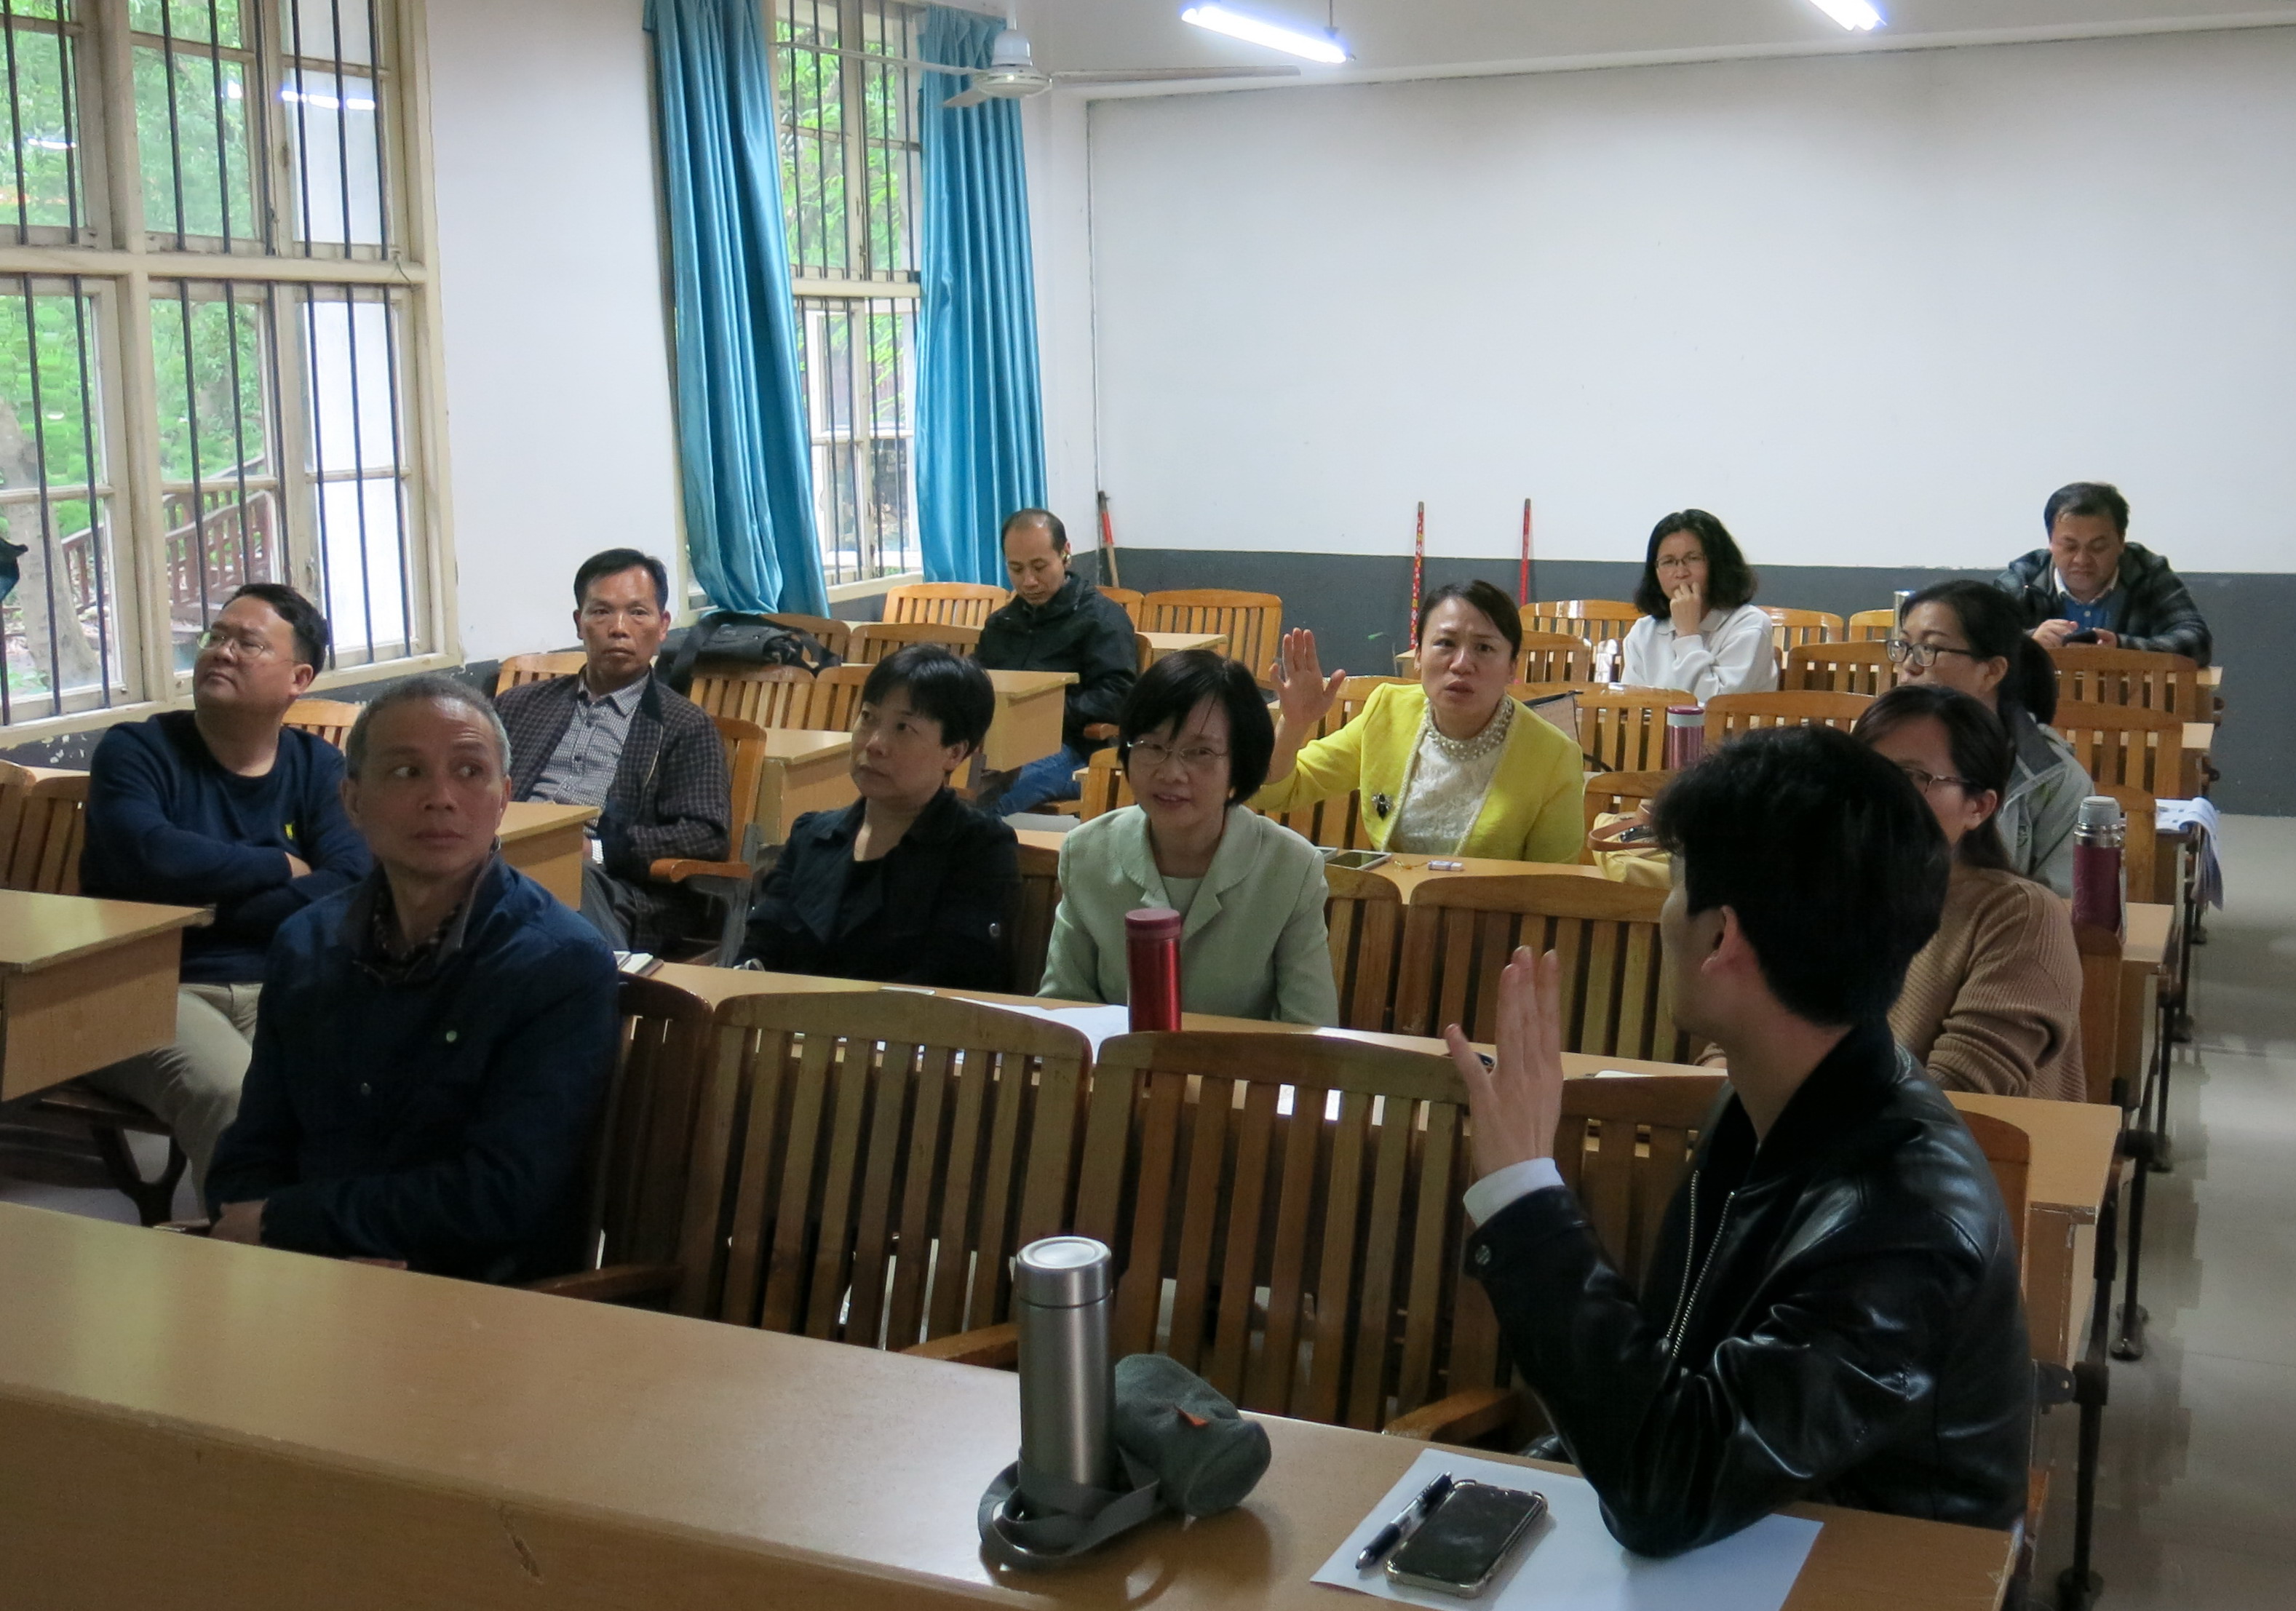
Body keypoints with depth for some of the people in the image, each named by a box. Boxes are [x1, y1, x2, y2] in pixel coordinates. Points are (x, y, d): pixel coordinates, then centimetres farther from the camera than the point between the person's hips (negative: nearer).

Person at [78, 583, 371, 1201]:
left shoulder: (319, 768, 12)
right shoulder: (135, 752, 5)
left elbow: (354, 892, -6)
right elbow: (152, 859, -17)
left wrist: (213, 908, -11)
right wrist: (282, 867, -4)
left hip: (280, 991, 3)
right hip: (150, 990, -2)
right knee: (232, 1094, -34)